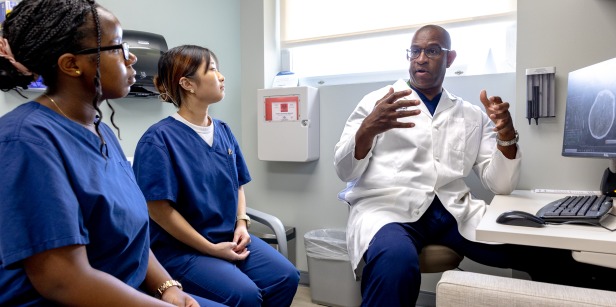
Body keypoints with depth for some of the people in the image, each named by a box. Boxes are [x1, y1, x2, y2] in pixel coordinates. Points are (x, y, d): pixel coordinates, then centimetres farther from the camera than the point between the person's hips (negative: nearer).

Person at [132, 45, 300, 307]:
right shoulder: (159, 139, -15)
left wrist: (241, 223, -1)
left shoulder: (223, 131, 7)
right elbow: (159, 208, -18)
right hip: (181, 248, -6)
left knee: (286, 277, -9)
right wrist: (210, 248, -16)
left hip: (230, 237, 7)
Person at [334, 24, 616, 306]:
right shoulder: (377, 101, 8)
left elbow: (499, 185, 10)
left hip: (454, 212, 4)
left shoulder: (472, 115, 17)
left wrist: (507, 136, -9)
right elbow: (344, 171, 0)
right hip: (384, 207, -3)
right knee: (395, 262, -39)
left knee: (553, 251, -13)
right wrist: (368, 129, -20)